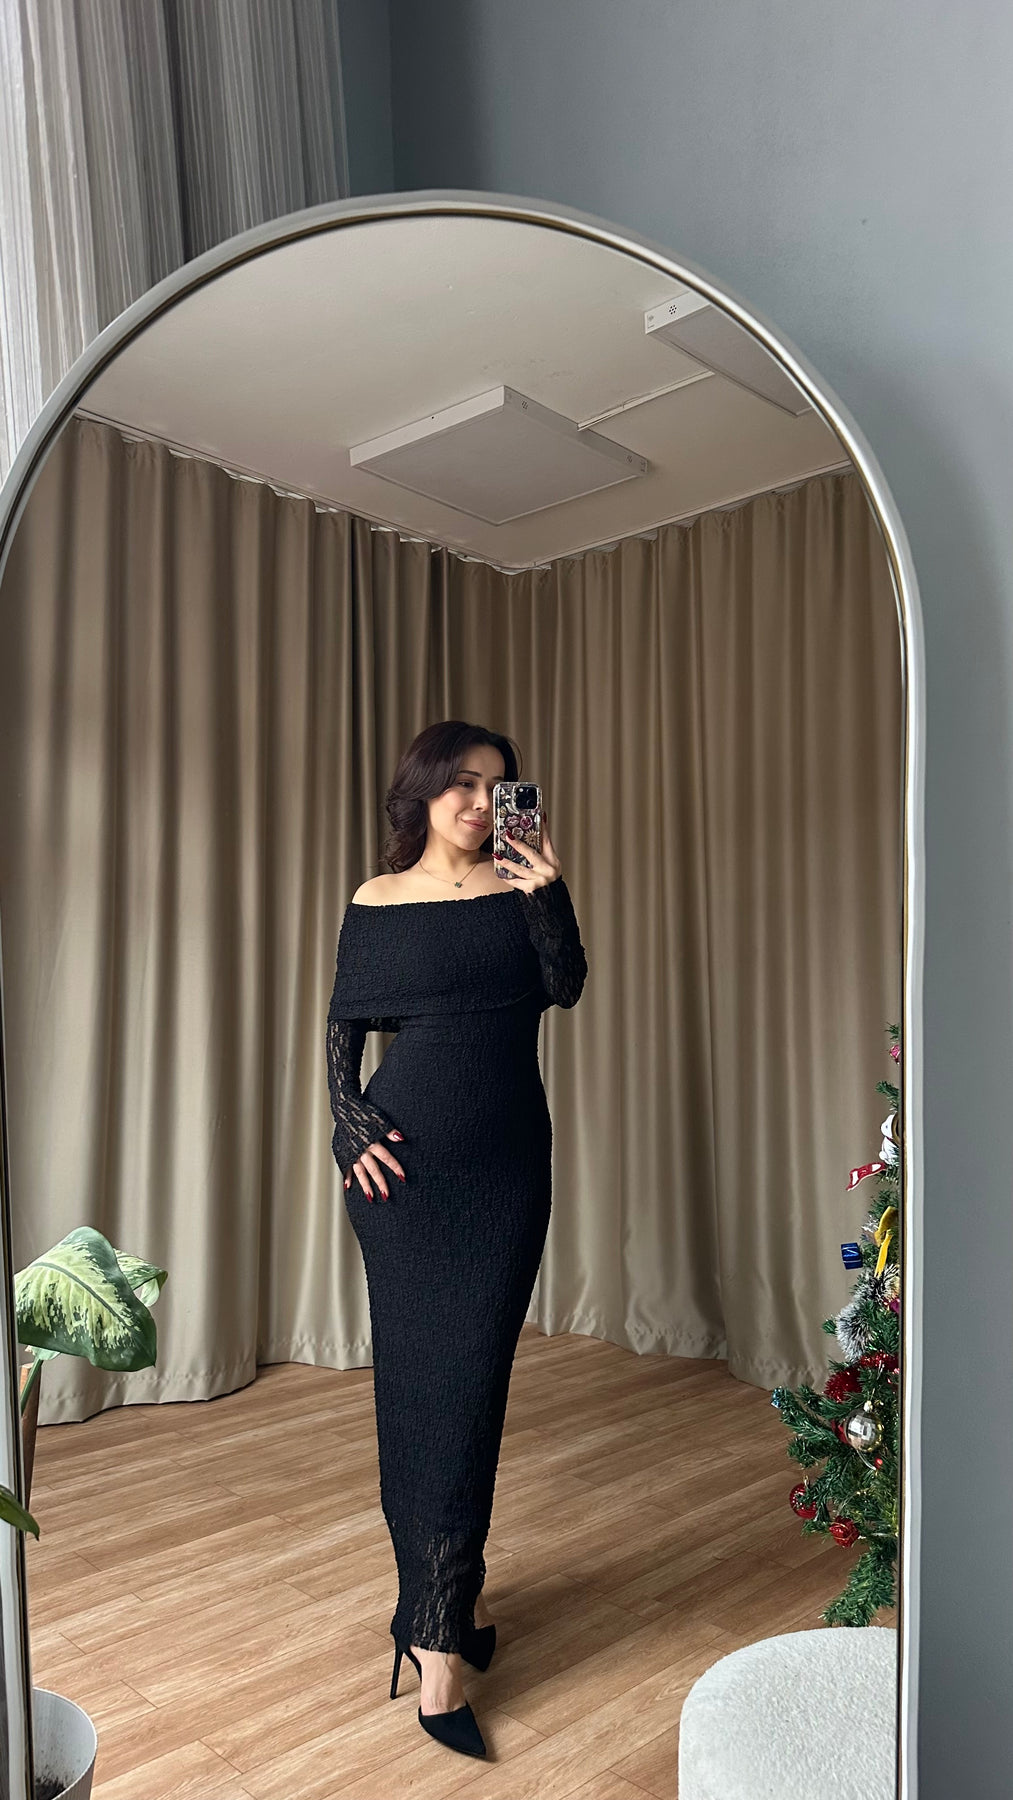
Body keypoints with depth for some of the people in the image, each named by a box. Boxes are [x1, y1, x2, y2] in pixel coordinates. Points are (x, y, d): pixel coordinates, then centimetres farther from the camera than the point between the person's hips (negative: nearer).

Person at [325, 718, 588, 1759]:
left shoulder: (520, 886, 4)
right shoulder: (375, 903, 4)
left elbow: (566, 988, -7)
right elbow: (343, 1029, 7)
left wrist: (550, 894, -22)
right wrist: (351, 1123, -6)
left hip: (507, 1162, 1)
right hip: (404, 1159, 0)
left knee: (471, 1376, 2)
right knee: (417, 1372, 4)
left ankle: (441, 1611, 19)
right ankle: (440, 1636, 15)